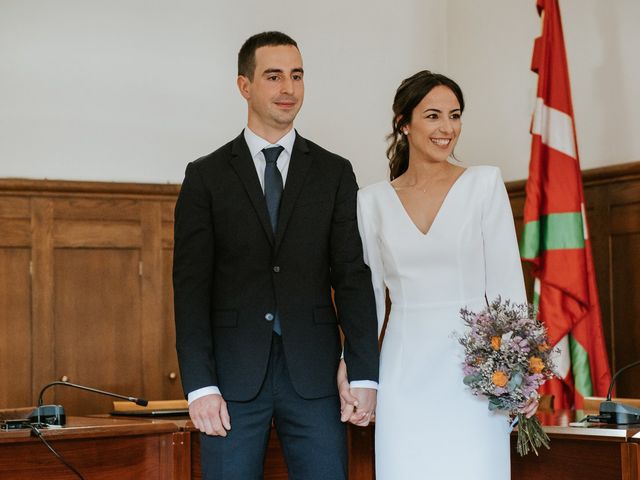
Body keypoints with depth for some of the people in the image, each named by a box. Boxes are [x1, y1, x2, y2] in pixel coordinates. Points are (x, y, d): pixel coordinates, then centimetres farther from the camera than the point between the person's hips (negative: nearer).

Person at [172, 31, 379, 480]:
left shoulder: (335, 173, 8)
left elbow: (352, 276, 4)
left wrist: (364, 375, -4)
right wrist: (200, 384, -9)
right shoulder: (206, 176, 5)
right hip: (233, 374, -1)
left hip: (313, 371, 1)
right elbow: (191, 285, 0)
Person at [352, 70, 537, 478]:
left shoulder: (484, 184, 1)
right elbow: (368, 296, 12)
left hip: (472, 367, -2)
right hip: (404, 371, 2)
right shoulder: (372, 201, 7)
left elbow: (505, 281, -2)